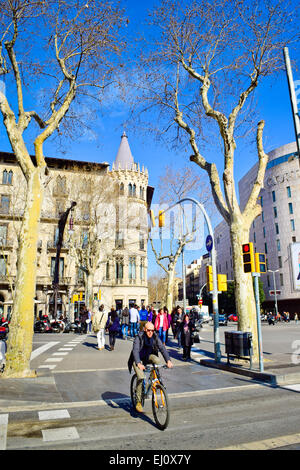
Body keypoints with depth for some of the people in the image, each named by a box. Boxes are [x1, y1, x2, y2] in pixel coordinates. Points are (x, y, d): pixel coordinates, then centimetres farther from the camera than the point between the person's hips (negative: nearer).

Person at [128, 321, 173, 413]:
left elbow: (162, 348, -23)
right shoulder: (139, 338, -23)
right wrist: (138, 363, -52)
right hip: (138, 359, -3)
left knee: (156, 360, -28)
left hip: (148, 357, 3)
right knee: (141, 377, -22)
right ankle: (138, 402, -5)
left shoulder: (155, 338, -13)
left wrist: (168, 360, -39)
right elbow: (135, 351, -35)